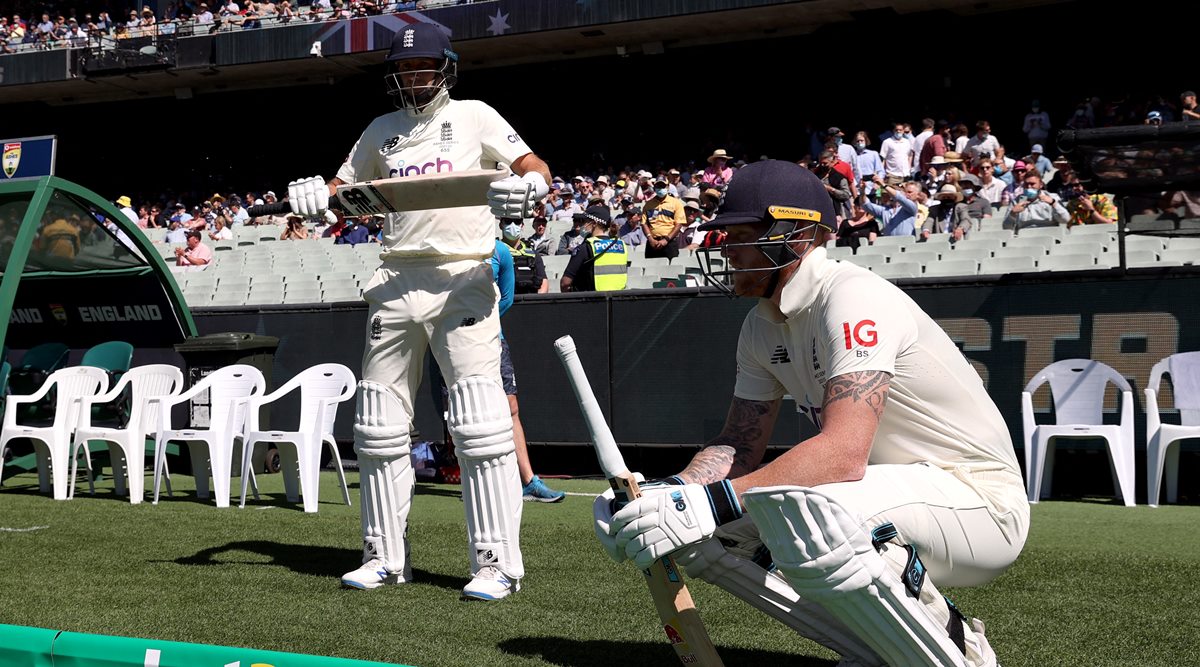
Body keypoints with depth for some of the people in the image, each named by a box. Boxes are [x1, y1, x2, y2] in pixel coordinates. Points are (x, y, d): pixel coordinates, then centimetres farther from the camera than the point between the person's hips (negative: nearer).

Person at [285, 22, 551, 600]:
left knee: (479, 425, -12)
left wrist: (529, 185, -28)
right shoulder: (382, 131, 18)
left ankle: (497, 563, -7)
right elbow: (345, 187, 21)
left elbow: (534, 165, -4)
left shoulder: (474, 117, 5)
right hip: (396, 281, 5)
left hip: (462, 281, -5)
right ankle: (384, 558, 17)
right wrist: (315, 195, -2)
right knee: (379, 426, 7)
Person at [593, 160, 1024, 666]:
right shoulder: (762, 325, 8)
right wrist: (664, 494, -13)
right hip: (895, 495, 9)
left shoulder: (854, 299, -21)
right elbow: (740, 446, 8)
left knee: (790, 506, -37)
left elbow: (844, 454, -34)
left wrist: (710, 502, -40)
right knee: (700, 532, -3)